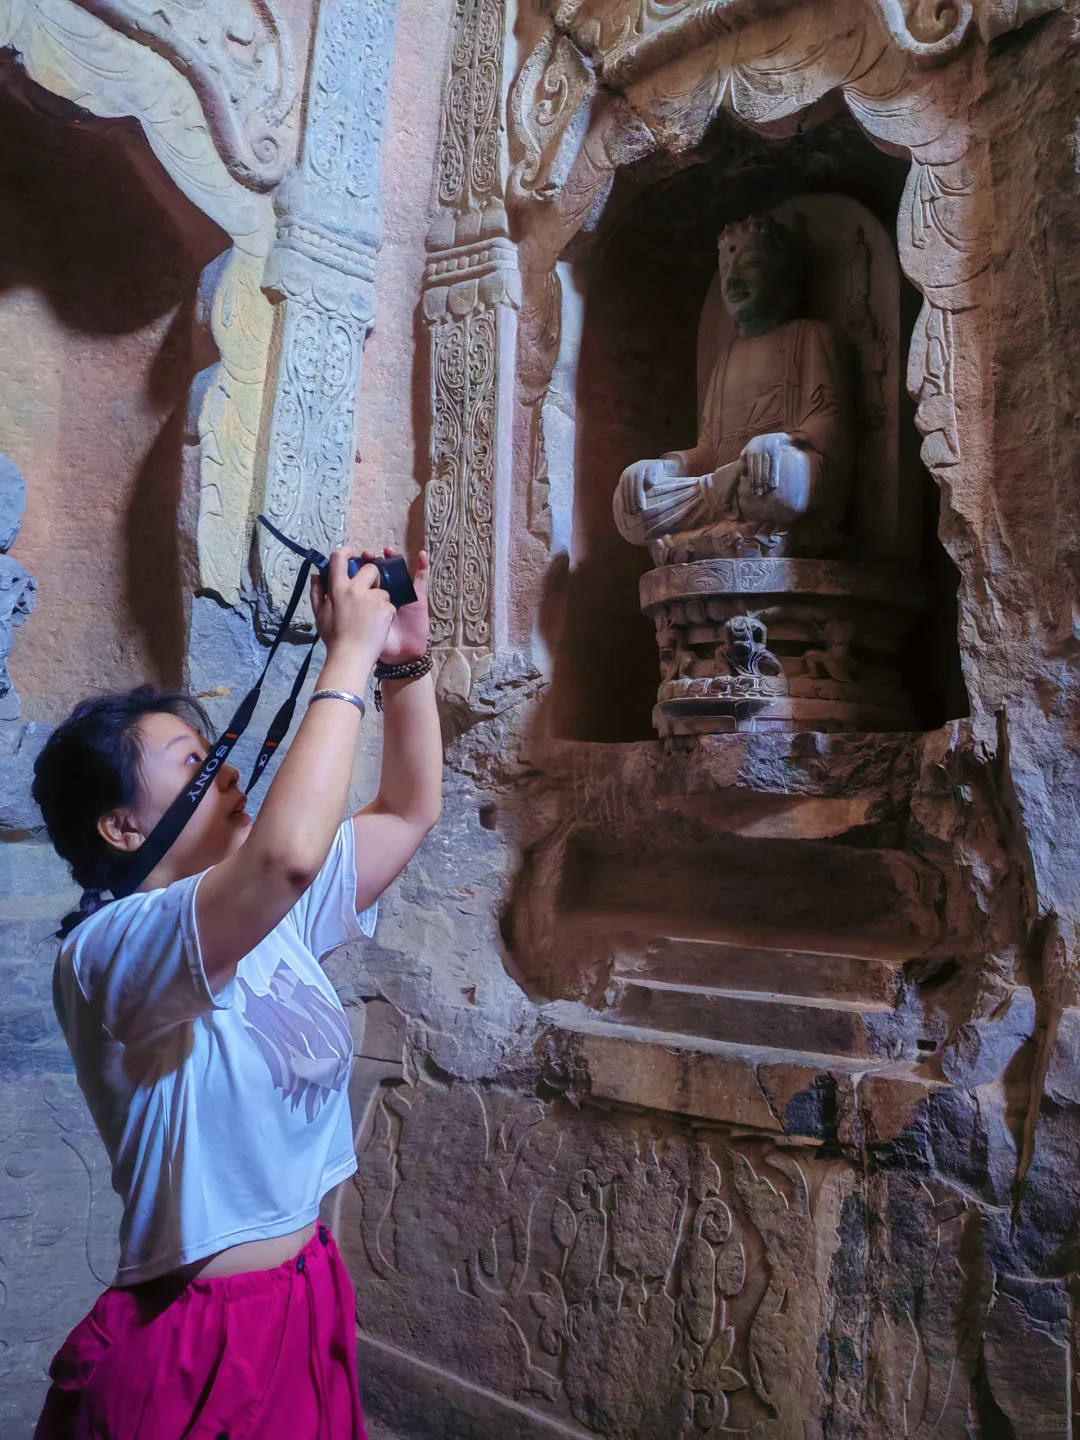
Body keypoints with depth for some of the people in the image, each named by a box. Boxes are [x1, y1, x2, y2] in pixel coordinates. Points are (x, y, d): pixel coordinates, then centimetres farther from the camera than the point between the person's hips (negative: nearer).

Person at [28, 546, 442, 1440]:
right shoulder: (103, 952, -22)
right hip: (196, 1345, -7)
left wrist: (408, 660, -4)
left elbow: (409, 812, 8)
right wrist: (351, 655, -30)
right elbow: (290, 852, -40)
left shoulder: (271, 916, 2)